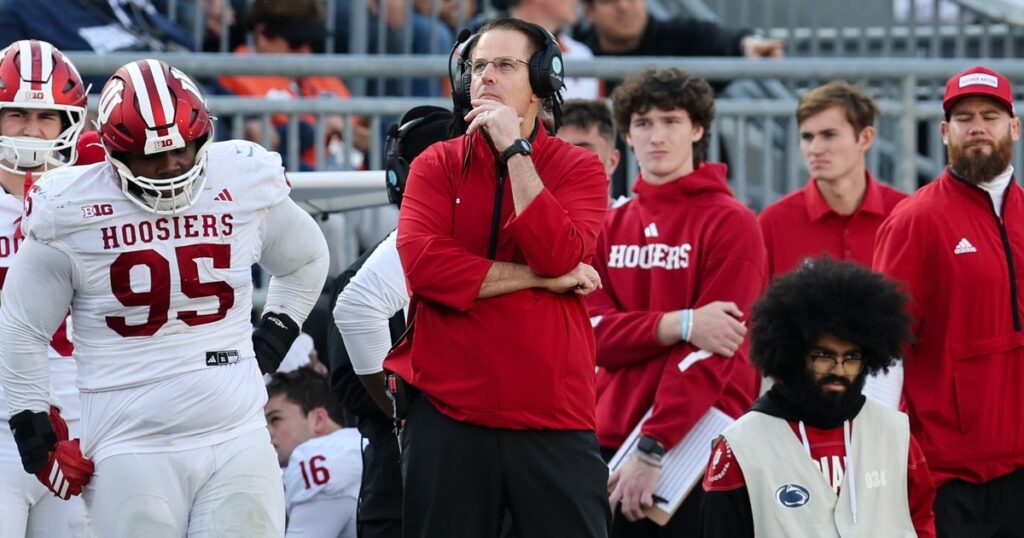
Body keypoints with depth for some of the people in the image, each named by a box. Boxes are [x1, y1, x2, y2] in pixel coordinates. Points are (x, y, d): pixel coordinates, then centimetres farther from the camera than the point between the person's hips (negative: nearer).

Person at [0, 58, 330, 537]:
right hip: (132, 450, -2)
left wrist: (277, 332, 13)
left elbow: (306, 261, 24)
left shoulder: (245, 183, 2)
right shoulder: (70, 211, -5)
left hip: (237, 439, 2)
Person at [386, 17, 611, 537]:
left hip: (554, 418, -1)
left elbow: (557, 254, -13)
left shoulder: (578, 168, 6)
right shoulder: (437, 165, 8)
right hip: (447, 414, 1)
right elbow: (424, 263, -10)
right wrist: (540, 278, -9)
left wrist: (514, 149, -11)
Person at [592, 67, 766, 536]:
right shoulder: (610, 226, 13)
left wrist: (654, 450, -18)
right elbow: (598, 332, 2)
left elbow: (708, 354, -11)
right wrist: (679, 325, -16)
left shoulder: (730, 224, -3)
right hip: (612, 440, 4)